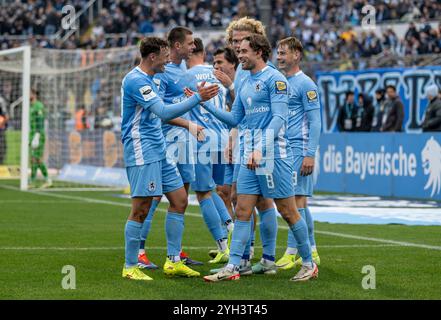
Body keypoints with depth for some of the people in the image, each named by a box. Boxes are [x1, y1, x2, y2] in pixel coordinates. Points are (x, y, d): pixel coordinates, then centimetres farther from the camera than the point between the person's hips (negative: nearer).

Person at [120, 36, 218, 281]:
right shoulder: (136, 80, -17)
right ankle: (130, 267, 2)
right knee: (141, 209, -7)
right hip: (142, 152, -10)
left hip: (158, 152, 10)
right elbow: (164, 113, -24)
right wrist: (197, 98, -24)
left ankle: (173, 261, 12)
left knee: (179, 200, 7)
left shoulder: (147, 80, 16)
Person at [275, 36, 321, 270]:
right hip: (283, 149, 8)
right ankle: (311, 252, 15)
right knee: (300, 203, 10)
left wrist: (310, 154, -17)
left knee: (296, 200, -8)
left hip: (299, 148, -8)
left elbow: (315, 122, -10)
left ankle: (292, 252, -7)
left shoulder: (305, 84, -6)